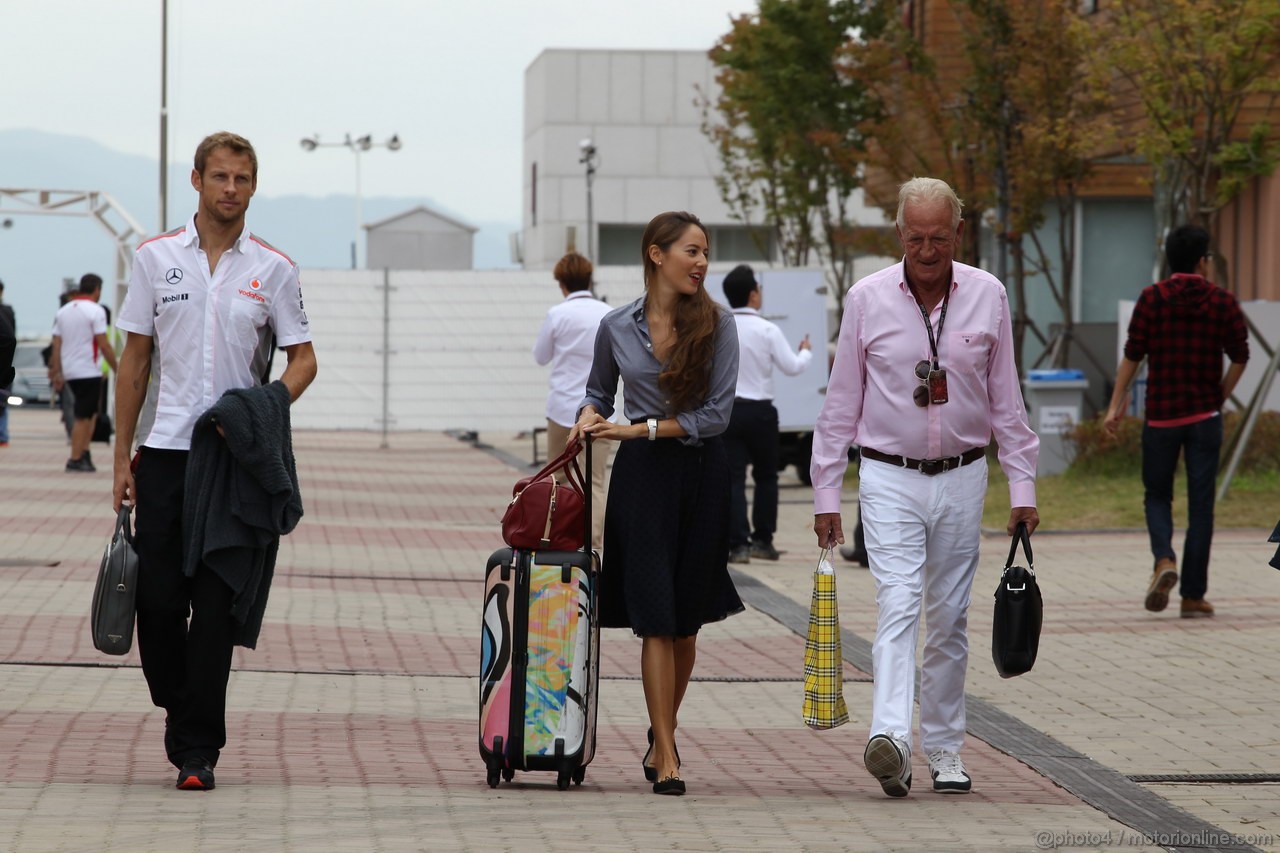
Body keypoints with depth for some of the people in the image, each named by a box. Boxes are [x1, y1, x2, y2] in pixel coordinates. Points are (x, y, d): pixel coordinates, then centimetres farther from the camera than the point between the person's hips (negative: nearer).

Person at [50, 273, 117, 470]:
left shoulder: (63, 311, 11)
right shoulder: (95, 311, -9)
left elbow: (56, 345, 9)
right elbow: (104, 345, -14)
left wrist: (57, 373, 11)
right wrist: (117, 369, -7)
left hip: (69, 372, 7)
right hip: (88, 371, -7)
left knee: (89, 413, 18)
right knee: (83, 417, -2)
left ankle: (84, 453, 12)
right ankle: (75, 459, -3)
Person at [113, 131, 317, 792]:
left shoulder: (273, 269, 3)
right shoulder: (156, 258, 5)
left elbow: (303, 359, 6)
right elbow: (135, 360, 8)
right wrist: (122, 457, 4)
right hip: (165, 450, 1)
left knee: (215, 605, -4)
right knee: (157, 599, -2)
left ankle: (197, 747, 0)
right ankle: (180, 708, 22)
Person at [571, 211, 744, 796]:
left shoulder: (717, 324, -2)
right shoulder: (616, 327, 3)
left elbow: (717, 413, -7)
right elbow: (599, 390, 20)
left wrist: (640, 429, -12)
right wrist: (588, 419, -2)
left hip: (701, 472, 0)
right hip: (641, 475, 0)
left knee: (686, 618, 8)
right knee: (655, 617, -8)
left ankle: (661, 733, 27)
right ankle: (666, 756, -8)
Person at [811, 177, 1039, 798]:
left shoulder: (988, 297, 2)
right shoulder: (867, 299, -3)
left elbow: (1005, 400, 8)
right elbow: (841, 403, 2)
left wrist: (1022, 487, 5)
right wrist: (826, 494, 1)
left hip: (962, 478, 2)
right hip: (889, 477, -2)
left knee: (948, 618, 8)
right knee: (898, 605, -17)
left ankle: (945, 749, 18)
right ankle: (890, 738, -31)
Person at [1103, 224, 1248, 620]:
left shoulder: (1152, 299, -3)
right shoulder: (1222, 302, 0)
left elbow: (1132, 355, -6)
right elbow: (1240, 357, 0)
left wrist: (1116, 405, 0)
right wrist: (1219, 399, 12)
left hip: (1161, 415, 0)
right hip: (1205, 416, 0)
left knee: (1157, 495, 14)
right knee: (1200, 505, 4)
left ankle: (1164, 560, -13)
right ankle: (1193, 595, 2)